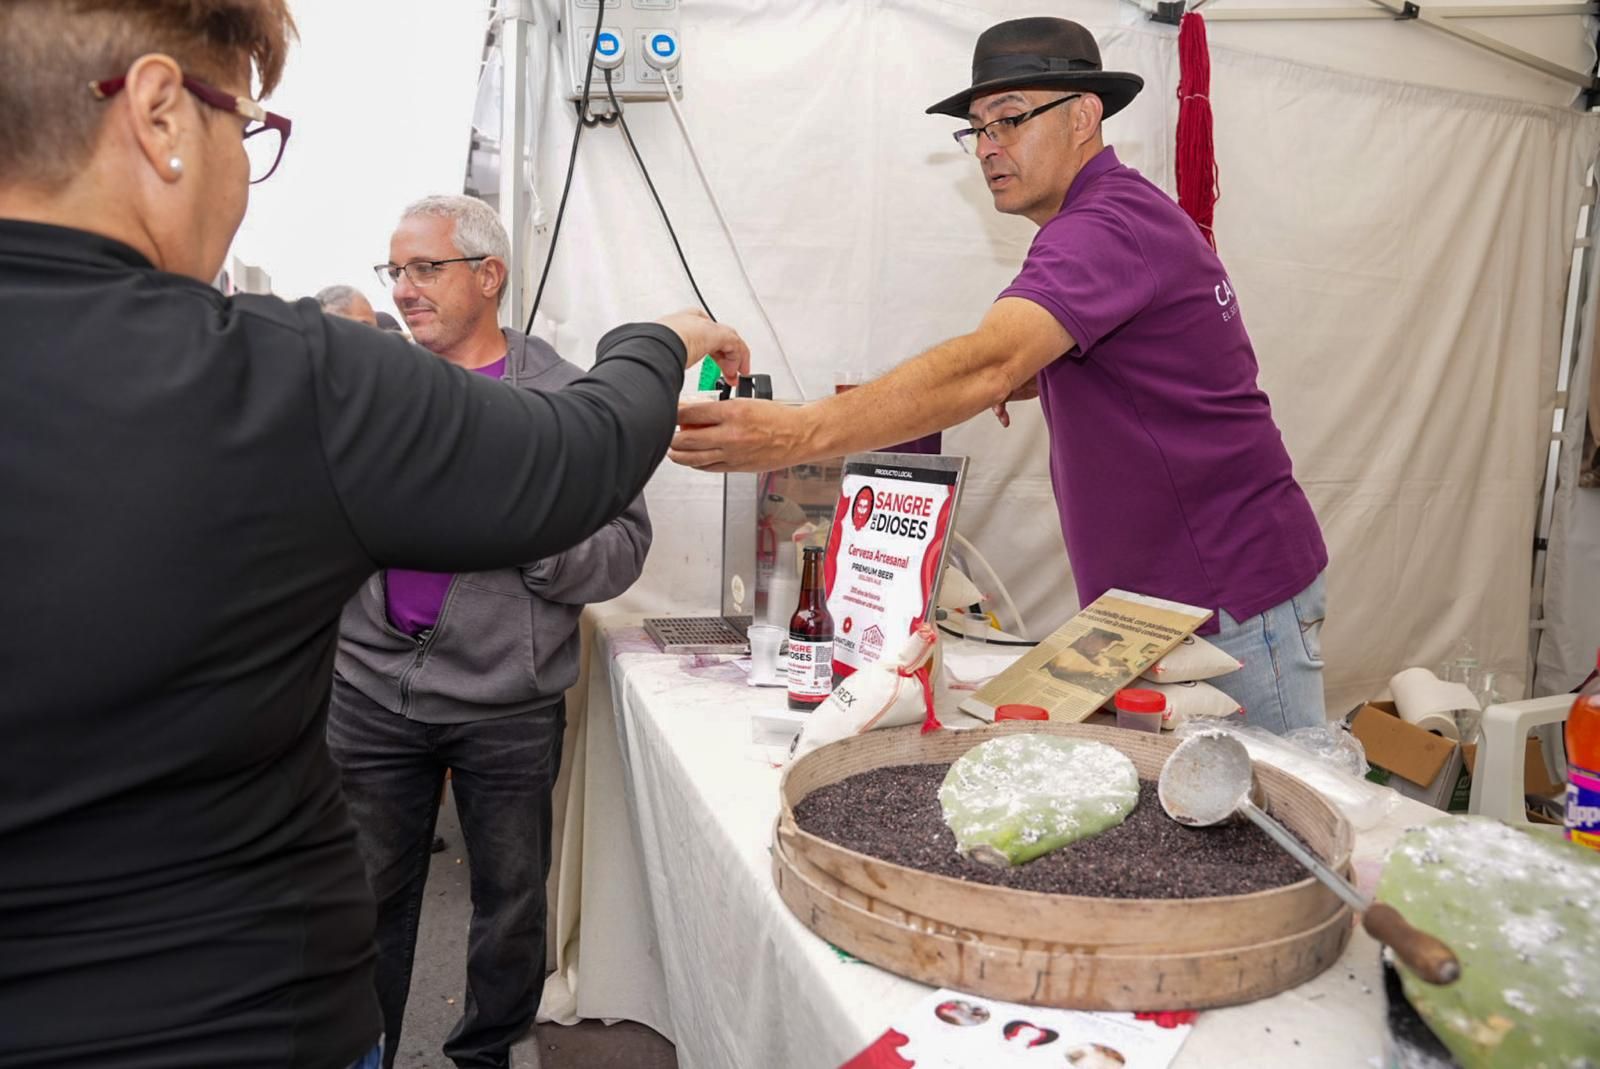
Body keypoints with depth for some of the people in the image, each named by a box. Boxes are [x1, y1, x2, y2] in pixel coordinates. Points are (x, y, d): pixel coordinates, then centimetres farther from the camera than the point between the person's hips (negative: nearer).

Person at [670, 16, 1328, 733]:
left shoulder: (1109, 224, -20)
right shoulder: (1110, 216, 13)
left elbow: (986, 364, -37)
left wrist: (800, 432, -46)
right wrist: (1038, 381, 5)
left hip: (1232, 600, -10)